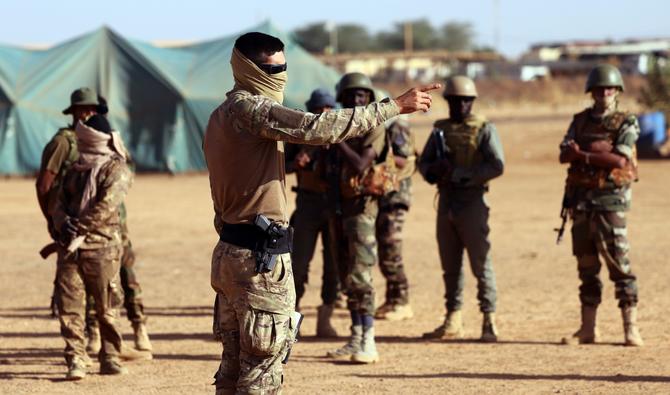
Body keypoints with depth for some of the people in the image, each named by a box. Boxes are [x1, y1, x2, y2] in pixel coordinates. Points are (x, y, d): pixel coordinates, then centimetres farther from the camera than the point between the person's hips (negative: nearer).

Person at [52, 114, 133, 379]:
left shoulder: (116, 169, 2)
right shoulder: (75, 170, 19)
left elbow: (104, 207, -12)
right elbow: (59, 203, 12)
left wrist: (79, 228, -15)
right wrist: (64, 224, -8)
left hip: (101, 247, -4)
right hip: (70, 247, 4)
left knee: (107, 307, 0)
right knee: (69, 305, -3)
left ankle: (110, 358, 8)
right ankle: (75, 360, -1)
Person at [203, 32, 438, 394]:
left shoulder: (221, 116, 16)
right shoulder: (250, 108, -15)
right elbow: (317, 129, -24)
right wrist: (395, 106, -20)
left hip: (229, 253, 10)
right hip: (261, 259, -10)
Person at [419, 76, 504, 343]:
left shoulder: (484, 130, -2)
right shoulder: (440, 130, 13)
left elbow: (497, 166, -11)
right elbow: (424, 162, 15)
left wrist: (460, 175, -18)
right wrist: (433, 171, -9)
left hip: (472, 203, -5)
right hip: (446, 202, 5)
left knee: (480, 263, -6)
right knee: (450, 265, 8)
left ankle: (490, 321, -4)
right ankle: (453, 321, 14)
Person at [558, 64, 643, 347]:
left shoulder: (626, 124, -1)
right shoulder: (580, 121, 13)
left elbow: (620, 159, -15)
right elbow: (564, 155, 2)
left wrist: (582, 154, -10)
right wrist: (599, 150, -15)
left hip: (610, 200, -5)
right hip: (580, 199, 5)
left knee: (619, 264, -9)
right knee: (586, 267, 8)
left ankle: (631, 329, -8)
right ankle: (588, 329, 13)